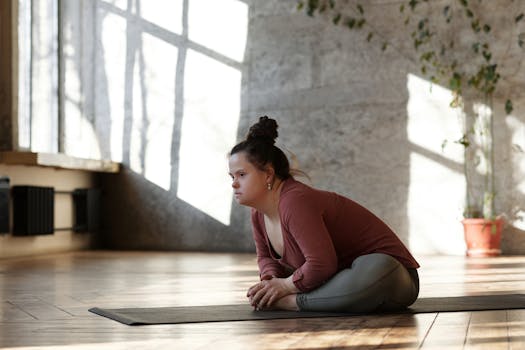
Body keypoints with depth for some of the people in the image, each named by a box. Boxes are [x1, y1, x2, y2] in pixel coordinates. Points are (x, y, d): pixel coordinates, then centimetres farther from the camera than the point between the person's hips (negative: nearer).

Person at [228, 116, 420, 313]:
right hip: (343, 272, 9)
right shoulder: (259, 212, 0)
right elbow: (265, 256, 13)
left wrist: (285, 285, -17)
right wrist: (271, 281, -8)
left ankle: (291, 302, -27)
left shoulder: (295, 201, -28)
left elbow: (321, 264, -32)